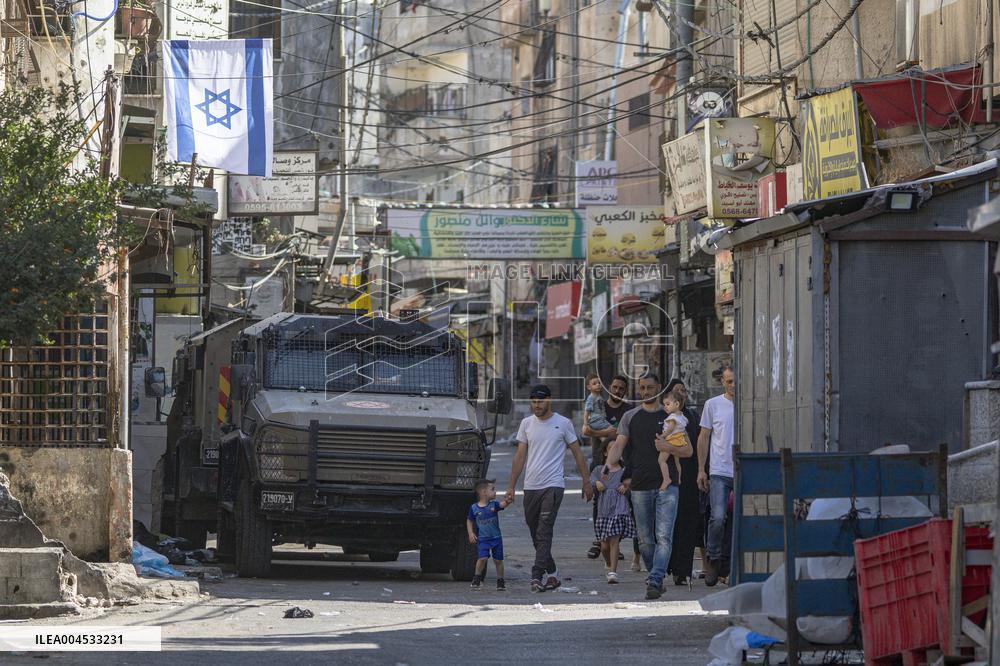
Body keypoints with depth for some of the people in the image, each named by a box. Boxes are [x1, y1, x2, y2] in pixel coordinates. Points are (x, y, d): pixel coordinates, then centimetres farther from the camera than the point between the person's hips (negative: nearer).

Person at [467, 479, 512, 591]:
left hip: (496, 537, 2)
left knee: (498, 560, 6)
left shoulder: (494, 505, -2)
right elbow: (469, 521, 8)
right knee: (483, 558, -17)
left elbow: (502, 504, -21)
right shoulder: (474, 508, -4)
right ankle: (477, 578, 3)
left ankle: (500, 581, 21)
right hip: (482, 539, -2)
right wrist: (471, 533, -3)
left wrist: (507, 501, -43)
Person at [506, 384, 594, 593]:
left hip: (553, 485, -5)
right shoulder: (527, 424, 11)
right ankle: (551, 573, 21)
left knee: (544, 532, -15)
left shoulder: (563, 423, 1)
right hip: (530, 487, 5)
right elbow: (520, 456, 12)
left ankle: (538, 576, -20)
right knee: (535, 534, 8)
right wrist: (511, 486, 9)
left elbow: (577, 453, 7)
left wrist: (586, 482, 5)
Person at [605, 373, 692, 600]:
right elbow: (619, 445, 3)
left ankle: (654, 581, -19)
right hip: (640, 486, 2)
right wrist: (609, 465, -16)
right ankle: (656, 577, 21)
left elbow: (688, 451, 9)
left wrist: (668, 447, -11)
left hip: (667, 484, -2)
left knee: (664, 537, -13)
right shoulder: (631, 417, 12)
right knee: (645, 539, 7)